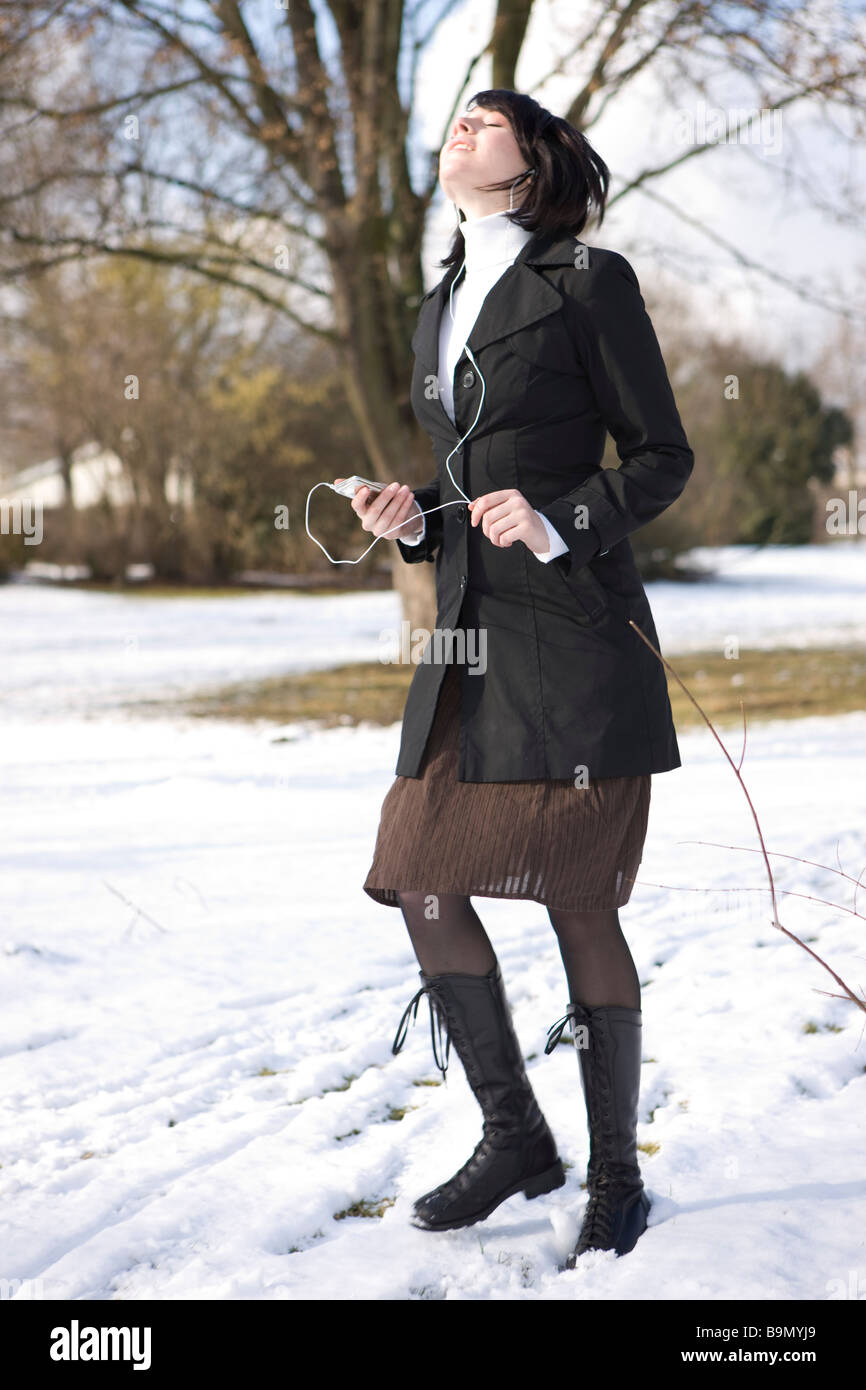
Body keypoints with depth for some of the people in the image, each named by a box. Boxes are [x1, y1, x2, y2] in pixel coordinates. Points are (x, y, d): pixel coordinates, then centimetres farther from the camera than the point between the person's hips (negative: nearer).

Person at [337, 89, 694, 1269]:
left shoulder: (589, 281, -2)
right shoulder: (441, 307, 19)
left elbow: (663, 458, -3)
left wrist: (556, 524, -17)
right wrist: (411, 518, 4)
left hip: (574, 633, -7)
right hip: (469, 637, 7)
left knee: (578, 903, -3)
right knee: (421, 880, 2)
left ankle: (617, 1177, 14)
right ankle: (516, 1138, 19)